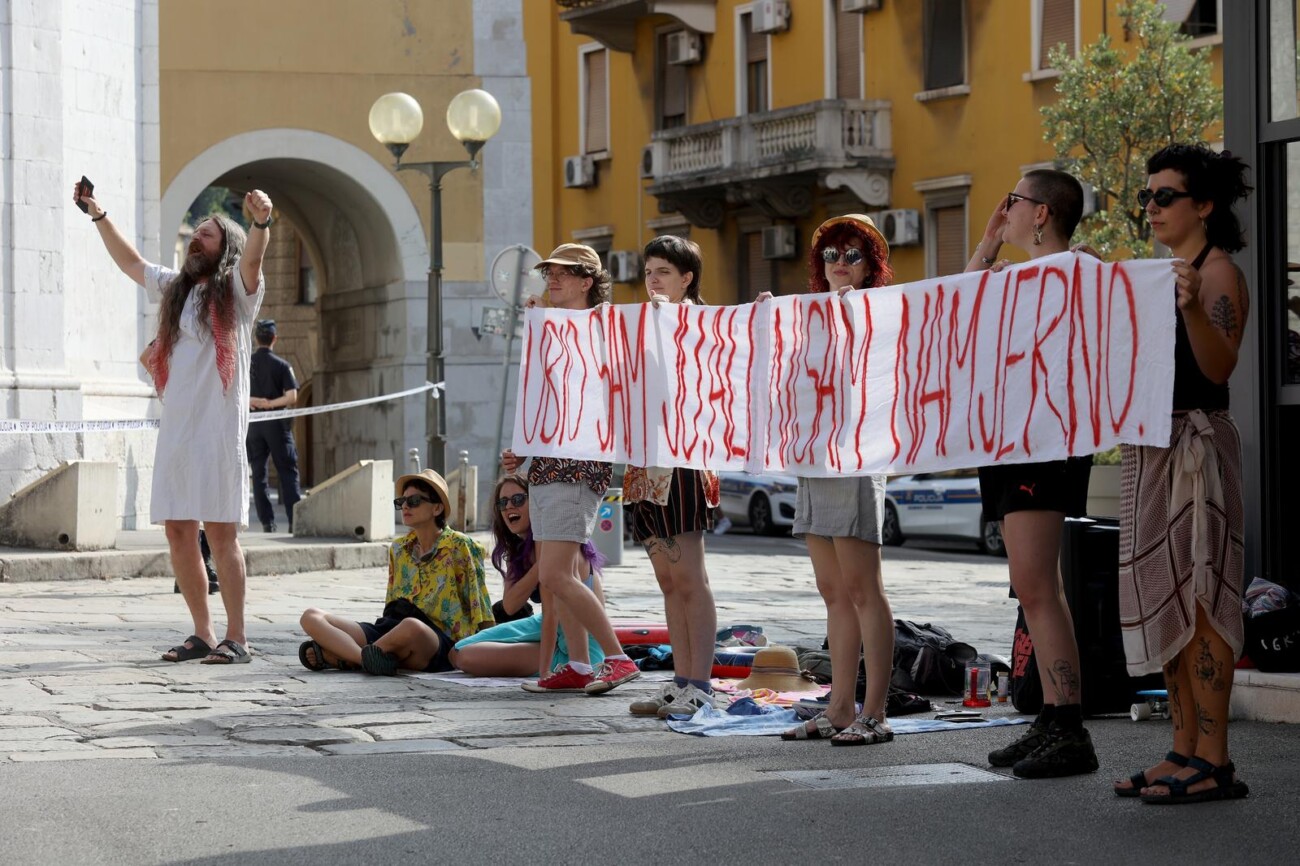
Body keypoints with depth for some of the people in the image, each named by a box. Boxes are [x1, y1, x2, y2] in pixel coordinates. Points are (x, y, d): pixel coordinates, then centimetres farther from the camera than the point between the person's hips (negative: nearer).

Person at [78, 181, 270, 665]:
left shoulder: (236, 289, 2)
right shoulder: (174, 287, 20)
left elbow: (252, 258, -18)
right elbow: (129, 262, 33)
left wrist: (261, 223, -38)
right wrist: (97, 215, 29)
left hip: (219, 430, -6)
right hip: (175, 428, 6)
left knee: (221, 534, -8)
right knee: (179, 534, 5)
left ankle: (236, 639, -5)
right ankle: (202, 634, 13)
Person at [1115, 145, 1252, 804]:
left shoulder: (1217, 270, -8)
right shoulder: (1162, 273, 19)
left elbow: (1219, 367, -22)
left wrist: (1193, 308, -38)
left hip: (1198, 443, -9)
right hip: (1150, 446, 9)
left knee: (1198, 600, -10)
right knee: (1165, 601, 9)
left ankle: (1213, 761, -8)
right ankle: (1184, 751, 14)